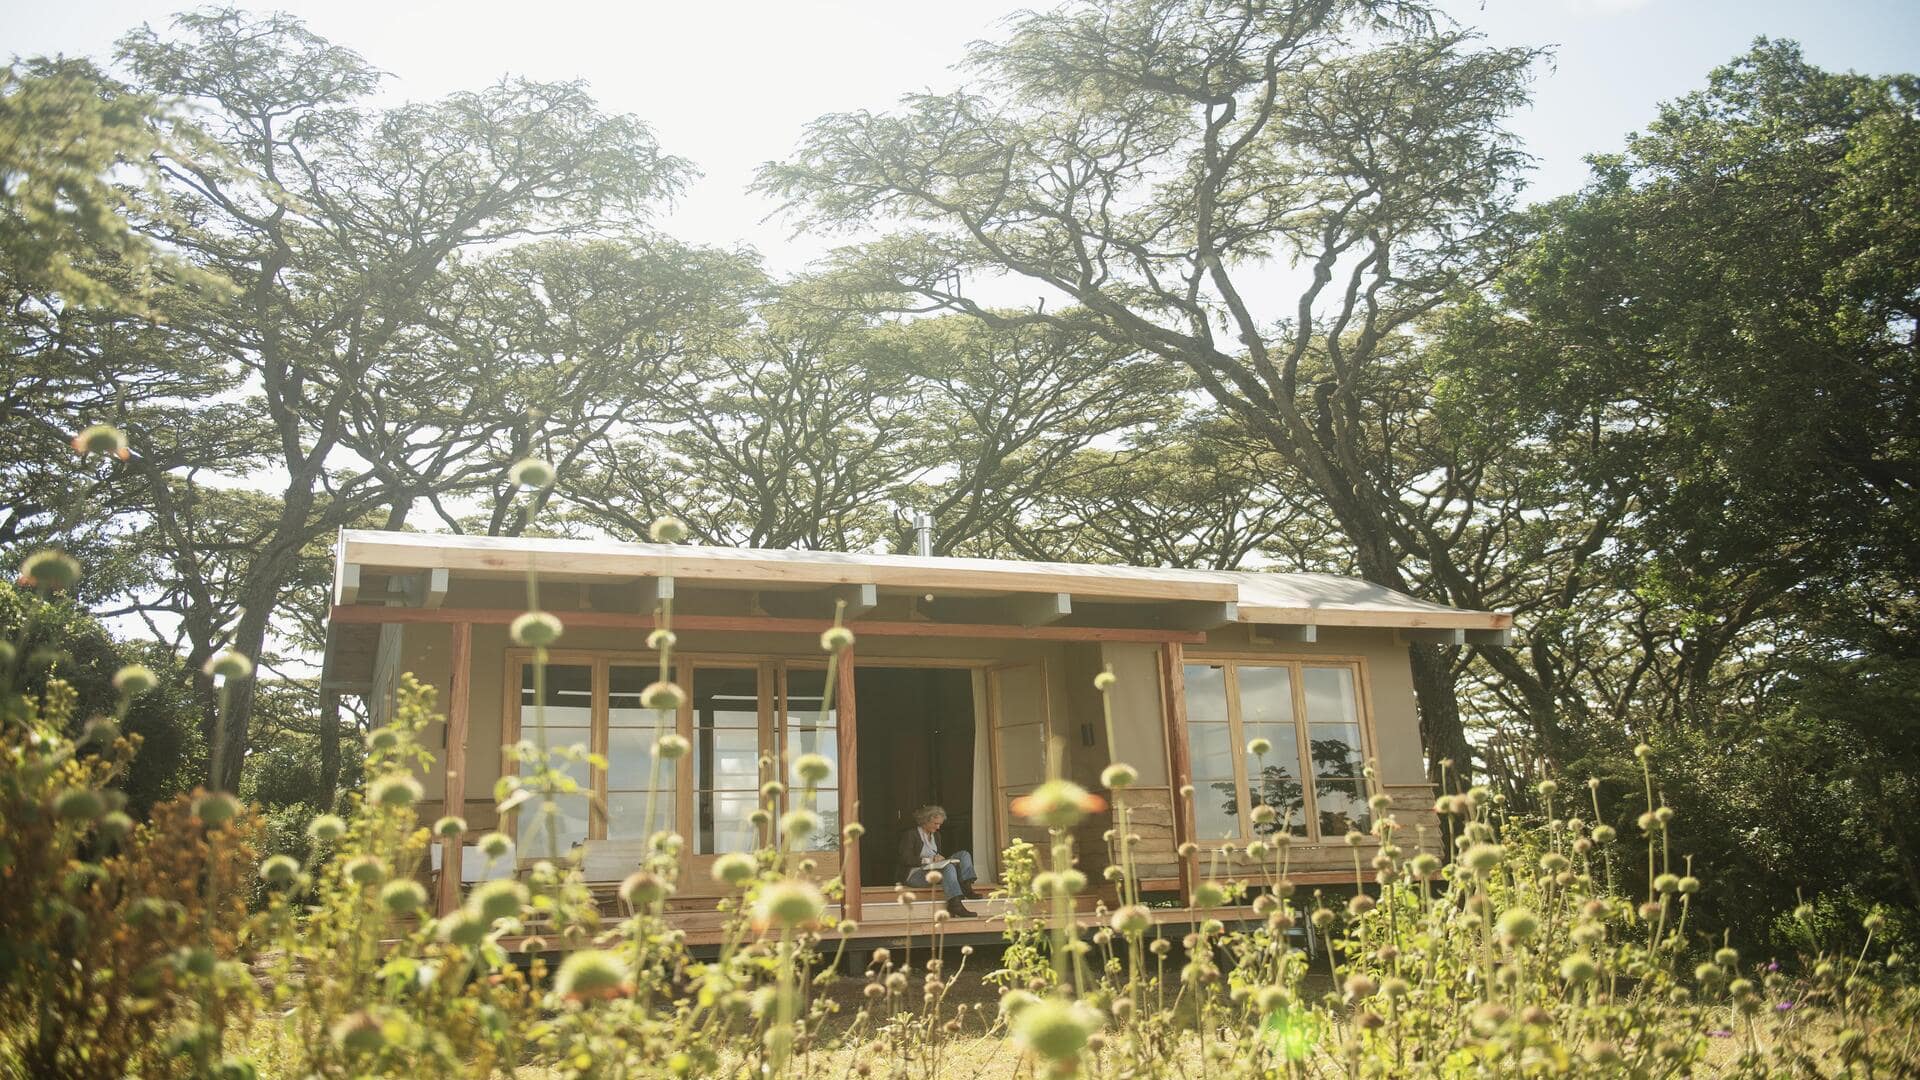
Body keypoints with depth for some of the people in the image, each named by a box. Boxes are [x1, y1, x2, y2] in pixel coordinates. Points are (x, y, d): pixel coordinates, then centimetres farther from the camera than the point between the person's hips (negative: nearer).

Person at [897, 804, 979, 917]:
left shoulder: (936, 835, 19)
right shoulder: (910, 835, -6)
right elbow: (906, 860, -15)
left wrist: (939, 858, -4)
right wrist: (929, 860, -21)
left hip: (934, 870, 8)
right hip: (914, 875, -8)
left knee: (964, 855, -5)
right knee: (948, 867, -34)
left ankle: (966, 888, -24)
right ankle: (955, 904, -45)